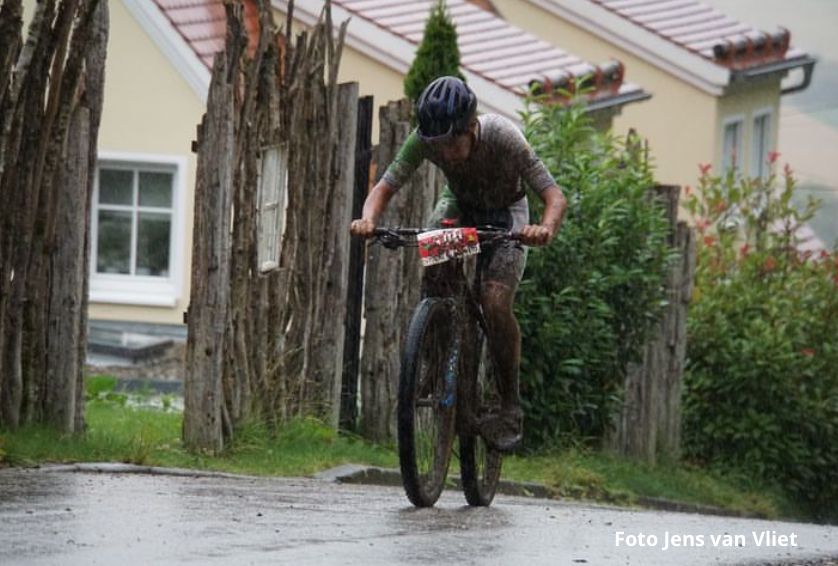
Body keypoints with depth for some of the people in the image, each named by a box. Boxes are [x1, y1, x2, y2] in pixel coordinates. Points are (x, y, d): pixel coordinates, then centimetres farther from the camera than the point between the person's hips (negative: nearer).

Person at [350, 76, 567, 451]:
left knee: (495, 304, -22)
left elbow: (554, 196, -35)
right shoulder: (423, 139, -28)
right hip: (458, 205, 4)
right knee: (433, 273, -24)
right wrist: (368, 219, -43)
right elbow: (385, 187, -21)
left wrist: (545, 229, -57)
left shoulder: (503, 137, -36)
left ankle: (510, 407, -8)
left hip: (505, 213, -3)